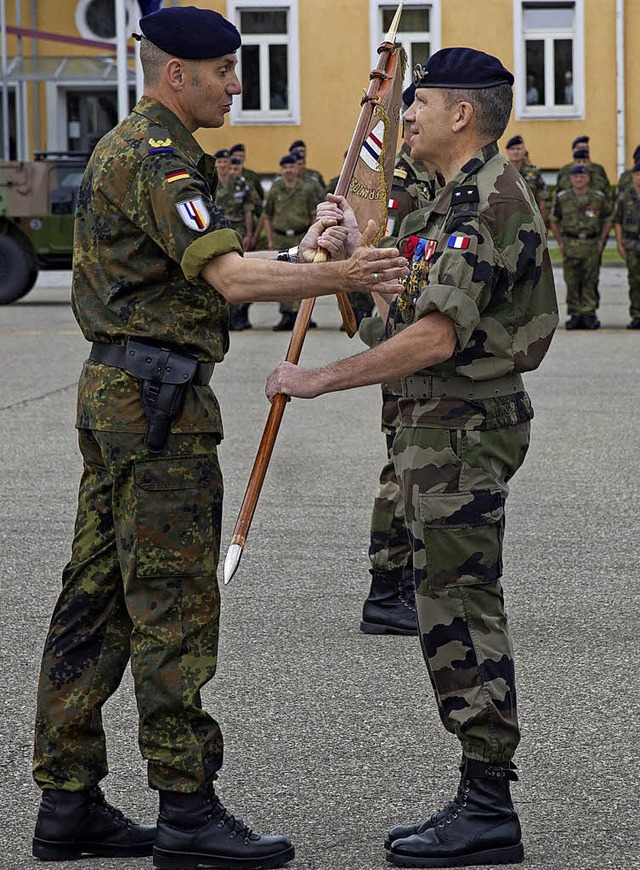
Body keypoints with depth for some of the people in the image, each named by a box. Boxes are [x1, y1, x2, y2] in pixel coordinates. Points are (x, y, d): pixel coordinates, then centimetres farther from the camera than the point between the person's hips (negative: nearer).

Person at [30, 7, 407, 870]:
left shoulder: (120, 150, 19)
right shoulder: (157, 157, -14)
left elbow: (204, 268, 21)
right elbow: (229, 279, -24)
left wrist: (297, 256, 13)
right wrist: (338, 277, -27)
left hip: (112, 389, 10)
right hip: (158, 396, -10)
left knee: (95, 599, 9)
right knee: (174, 605, -7)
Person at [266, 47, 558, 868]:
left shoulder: (481, 202, -18)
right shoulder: (470, 195, 17)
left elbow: (435, 340, -25)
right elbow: (414, 312, 19)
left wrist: (321, 379, -20)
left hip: (463, 430, -11)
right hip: (445, 429, 11)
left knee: (462, 614, -7)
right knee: (456, 614, 13)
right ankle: (480, 800, 18)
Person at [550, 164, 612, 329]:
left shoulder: (598, 197, 3)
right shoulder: (562, 198, 5)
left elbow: (608, 220, 12)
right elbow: (554, 221, 14)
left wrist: (601, 241, 4)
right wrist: (560, 242, 7)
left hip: (592, 245, -1)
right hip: (570, 245, 1)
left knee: (590, 282, -1)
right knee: (572, 283, 1)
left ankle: (589, 314, 3)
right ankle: (575, 314, 6)